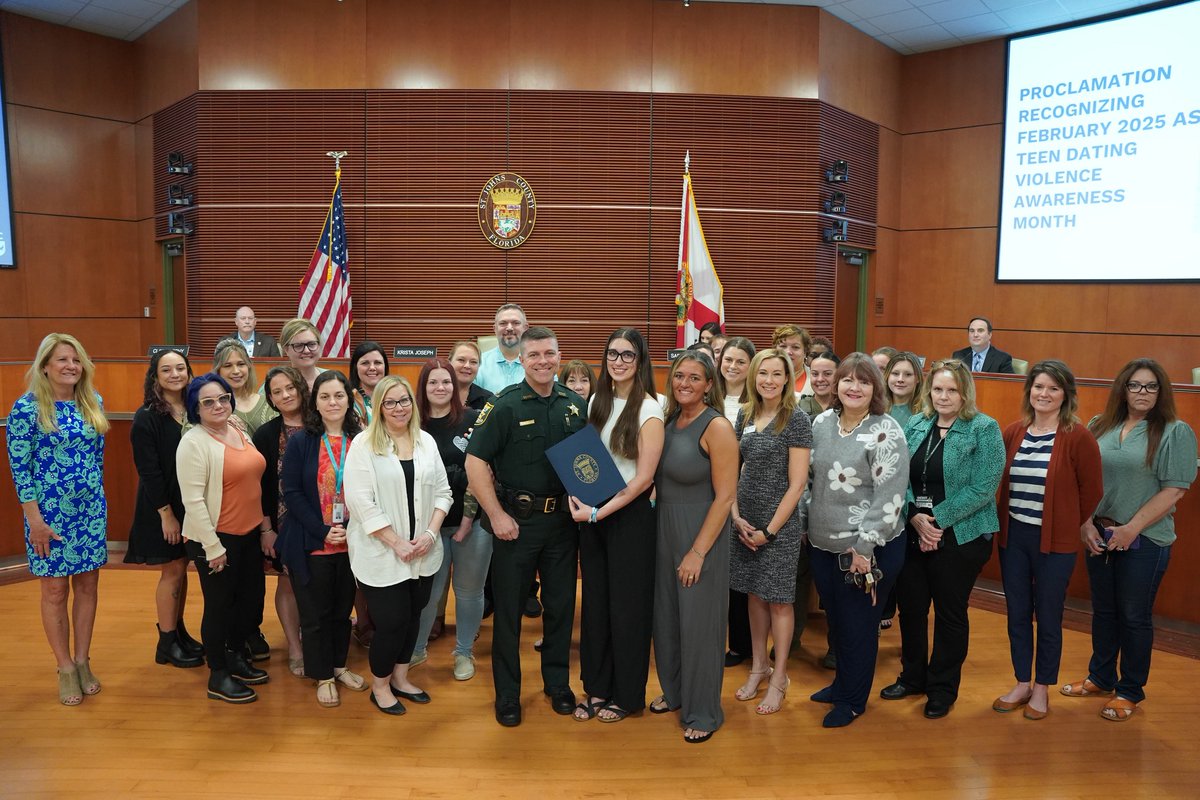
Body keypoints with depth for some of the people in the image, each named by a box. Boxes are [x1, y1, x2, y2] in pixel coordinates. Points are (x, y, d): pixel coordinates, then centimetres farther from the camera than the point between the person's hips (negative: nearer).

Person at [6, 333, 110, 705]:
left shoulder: (93, 403, 4)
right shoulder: (27, 407, -10)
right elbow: (19, 466, -10)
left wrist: (99, 499, 14)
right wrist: (35, 519, -13)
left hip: (91, 509, 5)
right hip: (50, 511, -4)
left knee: (87, 584, 10)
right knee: (55, 590, 5)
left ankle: (83, 661, 23)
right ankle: (65, 668, 18)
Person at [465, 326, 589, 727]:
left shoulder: (576, 405, 3)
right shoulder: (504, 405, -10)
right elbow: (475, 461, -12)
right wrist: (497, 515, -15)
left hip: (563, 518, 4)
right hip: (516, 520, -4)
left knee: (561, 604, 14)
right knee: (509, 608, 7)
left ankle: (558, 683, 32)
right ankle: (507, 695, 22)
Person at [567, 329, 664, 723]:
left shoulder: (648, 410, -12)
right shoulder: (597, 402, 7)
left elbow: (643, 478, -15)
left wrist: (598, 513, -16)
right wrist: (578, 499, 0)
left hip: (629, 515, -5)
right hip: (592, 513, 6)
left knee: (627, 606, 6)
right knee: (595, 602, 12)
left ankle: (627, 695, 23)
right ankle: (597, 688, 27)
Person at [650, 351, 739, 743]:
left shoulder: (717, 427, -16)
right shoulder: (669, 421, 5)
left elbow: (725, 496, -18)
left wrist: (698, 552, -18)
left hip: (701, 535, -7)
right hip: (665, 530, 7)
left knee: (698, 622, 4)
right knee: (666, 616, 17)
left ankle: (703, 713, 22)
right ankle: (674, 691, 38)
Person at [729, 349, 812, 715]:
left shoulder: (796, 419, -11)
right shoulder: (745, 416, 6)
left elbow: (797, 483, -13)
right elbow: (735, 470, 9)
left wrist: (770, 530, -13)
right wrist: (737, 517, -3)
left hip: (780, 523, -5)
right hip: (746, 522, 5)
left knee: (778, 599, 5)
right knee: (754, 594, 14)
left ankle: (779, 677, 20)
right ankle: (758, 666, 30)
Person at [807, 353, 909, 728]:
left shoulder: (885, 431, -15)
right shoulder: (822, 422, 4)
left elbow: (890, 496, -18)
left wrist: (863, 547, -19)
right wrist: (807, 524, 12)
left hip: (867, 549, -5)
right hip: (824, 545, 6)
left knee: (858, 623, 8)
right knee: (835, 619, 19)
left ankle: (853, 700, 27)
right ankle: (842, 682, 40)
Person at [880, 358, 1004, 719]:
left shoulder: (984, 429, -8)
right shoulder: (915, 426, 6)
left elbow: (982, 488, -15)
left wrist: (937, 519, -17)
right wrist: (915, 517, -14)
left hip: (960, 537, -4)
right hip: (912, 534, 5)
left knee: (950, 612, 8)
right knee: (911, 607, 13)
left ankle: (943, 689, 25)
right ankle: (912, 677, 33)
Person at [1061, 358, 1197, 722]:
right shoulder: (1099, 426, 5)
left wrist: (1132, 528, -15)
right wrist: (1085, 524, -4)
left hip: (1145, 540, -4)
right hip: (1099, 536, 4)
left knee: (1134, 616, 8)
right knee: (1103, 611, 16)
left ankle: (1130, 691, 23)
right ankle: (1100, 678, 32)